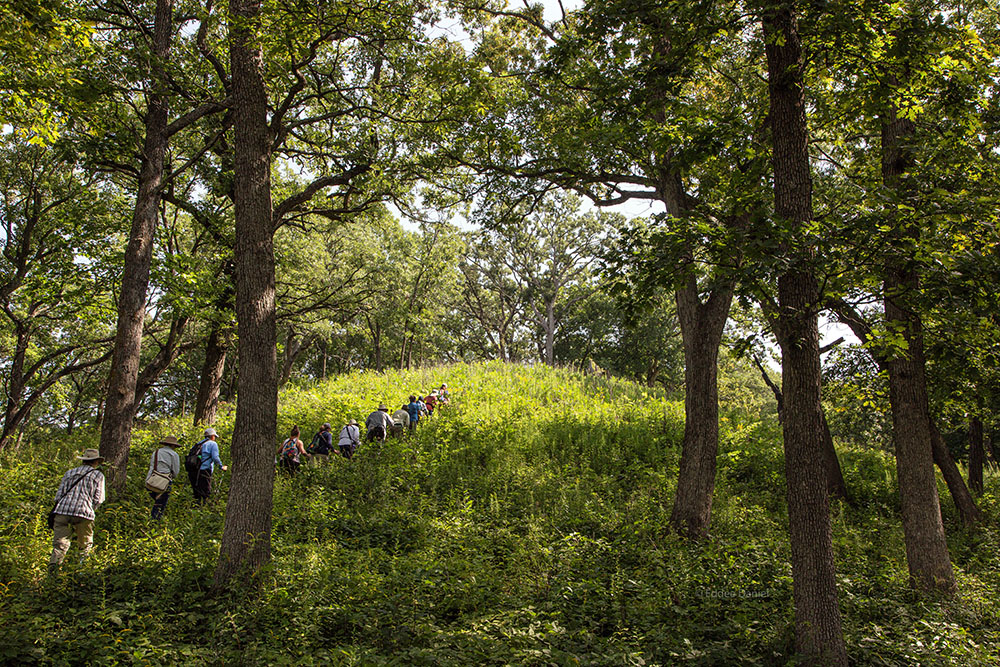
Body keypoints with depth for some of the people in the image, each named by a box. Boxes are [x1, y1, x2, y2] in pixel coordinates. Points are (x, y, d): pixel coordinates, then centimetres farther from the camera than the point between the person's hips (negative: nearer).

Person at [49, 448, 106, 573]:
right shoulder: (98, 475, 12)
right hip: (84, 514, -2)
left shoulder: (69, 473, 22)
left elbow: (58, 495, 14)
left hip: (62, 511, 3)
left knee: (60, 544, 0)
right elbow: (98, 499, 5)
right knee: (85, 545, 12)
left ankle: (52, 569, -21)